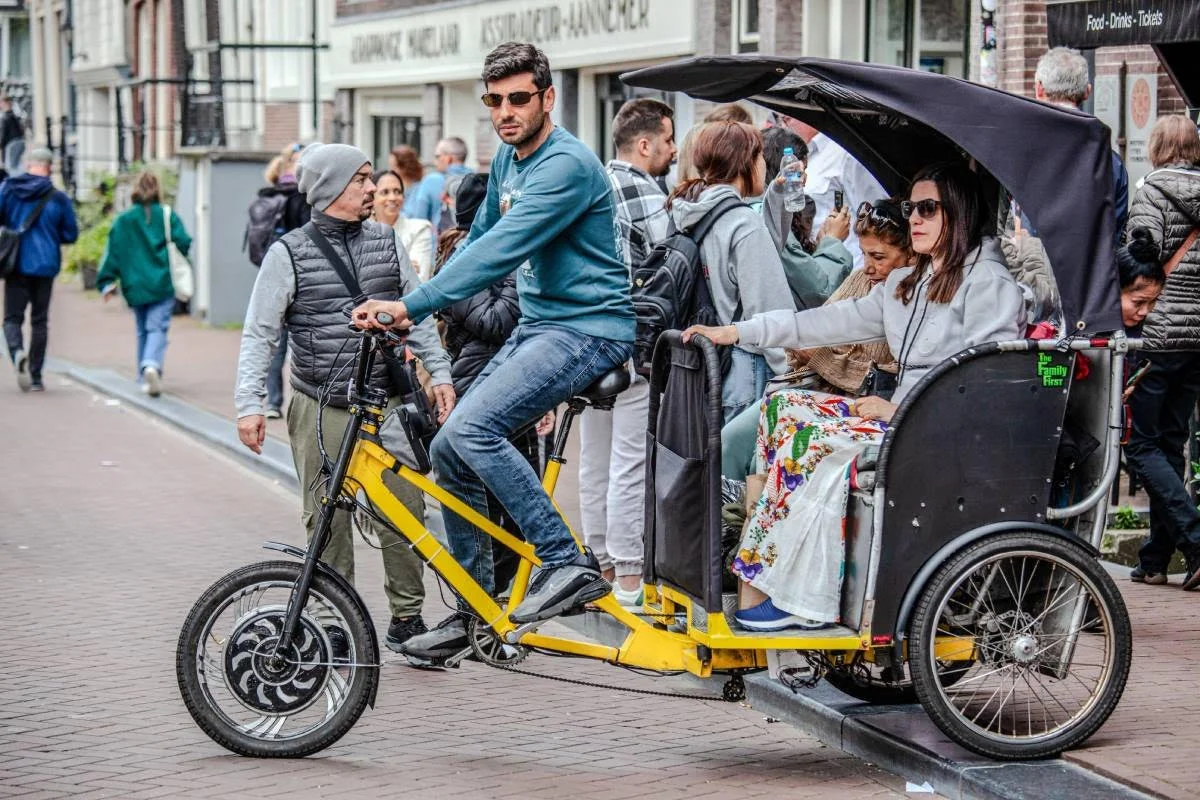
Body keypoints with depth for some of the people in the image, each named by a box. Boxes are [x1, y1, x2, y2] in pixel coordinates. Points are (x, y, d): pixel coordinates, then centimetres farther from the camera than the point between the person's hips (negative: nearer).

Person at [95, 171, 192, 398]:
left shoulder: (123, 220, 3)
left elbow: (113, 252, 2)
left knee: (143, 330, 16)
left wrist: (107, 282, 5)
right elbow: (183, 243, -7)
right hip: (163, 285, -2)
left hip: (136, 286, 2)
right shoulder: (168, 216, -2)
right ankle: (152, 365, -33)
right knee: (158, 328, -7)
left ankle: (145, 378, 16)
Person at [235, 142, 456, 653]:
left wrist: (440, 373, 9)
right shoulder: (290, 253, -2)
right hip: (321, 409, -3)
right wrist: (249, 404, -10)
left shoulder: (386, 242, 10)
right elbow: (258, 333, -2)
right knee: (328, 520, 1)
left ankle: (406, 616, 11)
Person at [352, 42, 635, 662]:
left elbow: (501, 251, -28)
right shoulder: (508, 159, 11)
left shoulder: (567, 165, -19)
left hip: (588, 329, -9)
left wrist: (413, 307, -32)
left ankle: (569, 564, -18)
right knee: (450, 451, 3)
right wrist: (420, 311, 14)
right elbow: (480, 238, 24)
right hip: (535, 325, 9)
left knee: (470, 430, -25)